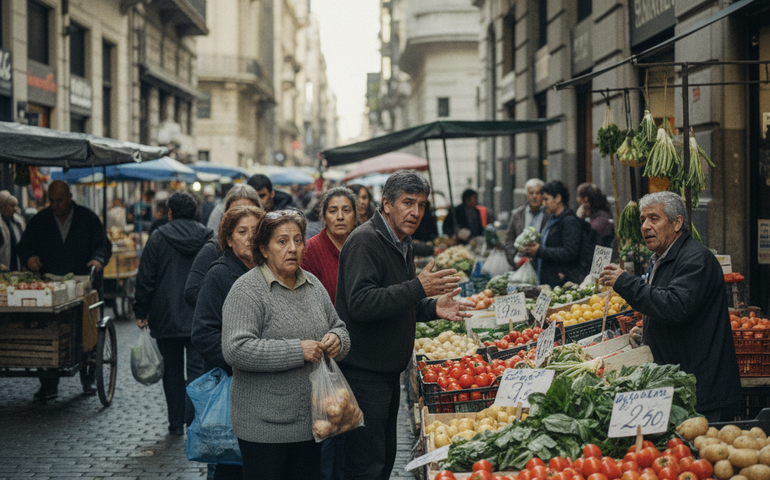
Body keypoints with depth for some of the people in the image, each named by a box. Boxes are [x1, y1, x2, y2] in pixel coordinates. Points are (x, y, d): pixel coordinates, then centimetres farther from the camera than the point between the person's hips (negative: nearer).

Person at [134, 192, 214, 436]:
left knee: (172, 370, 10)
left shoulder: (159, 237, -3)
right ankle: (192, 417, -18)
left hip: (167, 317, 0)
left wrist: (141, 312, 6)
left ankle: (176, 423, 16)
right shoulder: (208, 237, 2)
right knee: (198, 369, -1)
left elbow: (145, 278, -3)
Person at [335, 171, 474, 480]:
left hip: (388, 370, 10)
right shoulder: (365, 241, -16)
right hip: (363, 371, -10)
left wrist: (433, 309, 8)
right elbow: (360, 304, -28)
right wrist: (418, 288, -29)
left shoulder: (402, 245, 16)